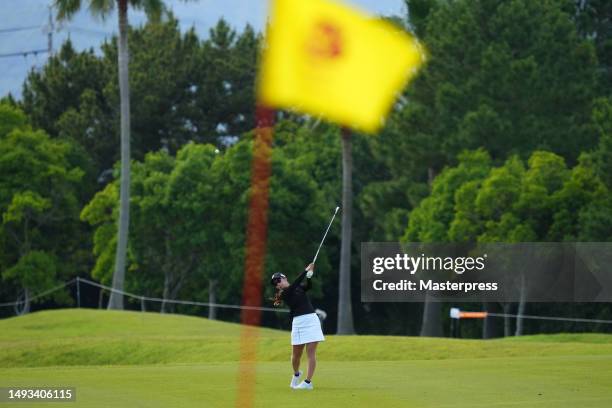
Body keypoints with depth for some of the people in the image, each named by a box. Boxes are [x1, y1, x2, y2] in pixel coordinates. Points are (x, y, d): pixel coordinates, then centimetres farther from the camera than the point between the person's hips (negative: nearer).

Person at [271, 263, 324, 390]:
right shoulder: (284, 293, 1)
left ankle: (308, 382, -8)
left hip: (312, 319, 1)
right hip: (298, 322, -1)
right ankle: (296, 374, 35)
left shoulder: (299, 288, 12)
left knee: (311, 352, -7)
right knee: (296, 354, 5)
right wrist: (306, 271, -15)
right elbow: (295, 285, -14)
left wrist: (310, 275, -24)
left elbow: (308, 286, -7)